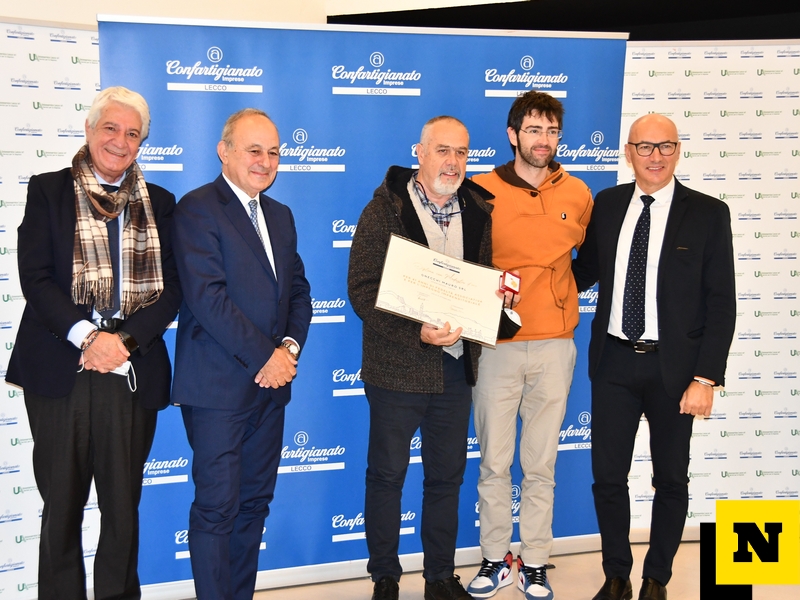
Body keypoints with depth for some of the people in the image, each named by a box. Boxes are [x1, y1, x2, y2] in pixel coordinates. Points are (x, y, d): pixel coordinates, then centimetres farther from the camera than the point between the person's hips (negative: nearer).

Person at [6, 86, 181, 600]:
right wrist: (86, 336, -16)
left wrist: (125, 339, -11)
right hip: (60, 373, -1)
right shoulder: (48, 190, 6)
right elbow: (35, 277, -4)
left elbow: (172, 287, 4)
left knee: (124, 508, 8)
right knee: (61, 507, 9)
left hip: (133, 374, 2)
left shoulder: (158, 204, 12)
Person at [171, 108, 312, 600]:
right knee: (217, 507, -2)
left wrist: (291, 347, -2)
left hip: (271, 380, 7)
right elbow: (206, 296, -17)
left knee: (255, 502, 13)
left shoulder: (280, 216, 16)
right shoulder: (197, 208, -8)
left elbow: (299, 289, 16)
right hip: (219, 385, -7)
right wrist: (264, 356, -14)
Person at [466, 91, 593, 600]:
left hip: (554, 345, 2)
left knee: (541, 464, 9)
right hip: (495, 342, -1)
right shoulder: (480, 191, -2)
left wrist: (560, 294, 11)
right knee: (494, 462, 6)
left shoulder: (578, 195, 5)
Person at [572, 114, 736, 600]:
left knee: (671, 479, 13)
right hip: (614, 362, 2)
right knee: (608, 477, 9)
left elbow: (721, 303, -7)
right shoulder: (607, 205, 3)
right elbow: (587, 271, 13)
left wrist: (706, 378, -13)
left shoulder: (708, 213, -6)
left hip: (674, 367, -2)